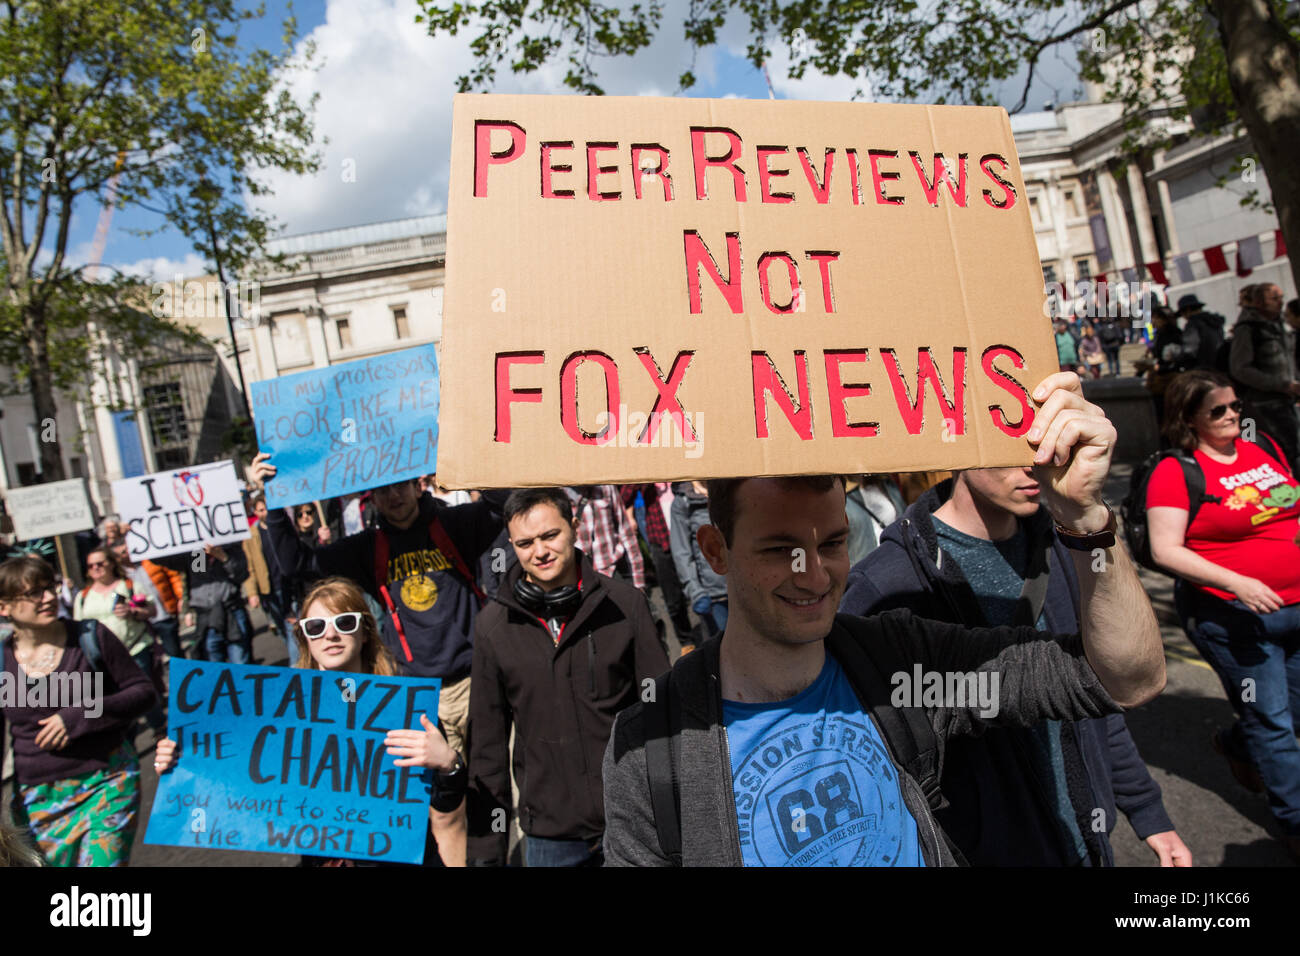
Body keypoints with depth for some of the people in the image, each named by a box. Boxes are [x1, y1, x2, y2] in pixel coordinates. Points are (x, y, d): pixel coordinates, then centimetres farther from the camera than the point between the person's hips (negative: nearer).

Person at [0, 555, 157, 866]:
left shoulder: (90, 636, -5)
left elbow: (144, 693, -4)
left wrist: (77, 717, -15)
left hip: (108, 784, -2)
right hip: (37, 799, 3)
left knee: (104, 861, -11)